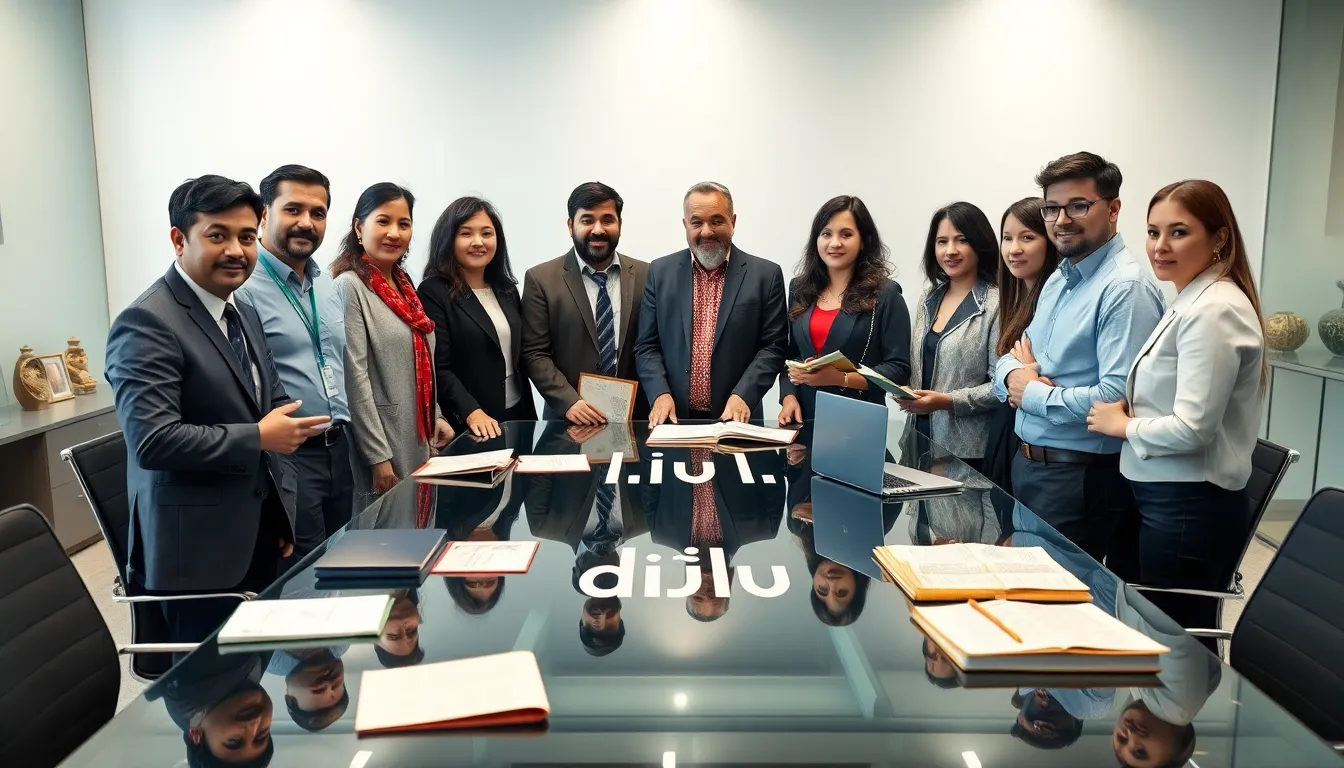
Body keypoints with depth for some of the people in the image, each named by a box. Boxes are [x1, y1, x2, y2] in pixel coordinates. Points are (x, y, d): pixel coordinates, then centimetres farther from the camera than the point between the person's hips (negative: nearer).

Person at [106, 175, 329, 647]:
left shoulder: (244, 314, 11)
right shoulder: (147, 324, -16)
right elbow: (152, 440, -25)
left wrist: (282, 518, 13)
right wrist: (258, 438, -18)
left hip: (261, 535, 8)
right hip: (199, 549, -7)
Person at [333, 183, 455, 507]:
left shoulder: (403, 284, 11)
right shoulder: (349, 286, -13)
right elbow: (354, 378, -18)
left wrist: (436, 417, 14)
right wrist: (379, 456, -19)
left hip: (418, 440, 8)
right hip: (380, 442, -8)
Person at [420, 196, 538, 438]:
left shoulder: (507, 290, 11)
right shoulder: (433, 292, -9)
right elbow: (438, 368, -15)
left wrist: (529, 411, 11)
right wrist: (472, 413, -26)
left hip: (518, 415, 6)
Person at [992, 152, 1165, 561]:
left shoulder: (1126, 288, -17)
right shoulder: (1058, 278, 11)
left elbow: (1117, 397, -27)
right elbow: (1011, 357, 15)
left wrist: (1032, 394, -14)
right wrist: (1013, 374, -8)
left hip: (1082, 479, -8)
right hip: (1027, 465, 8)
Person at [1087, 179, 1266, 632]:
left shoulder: (1213, 312, -18)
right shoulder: (1191, 303, 13)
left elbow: (1191, 429, -23)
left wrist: (1123, 425, -8)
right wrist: (1129, 411, 2)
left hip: (1187, 508, -10)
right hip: (1165, 497, 10)